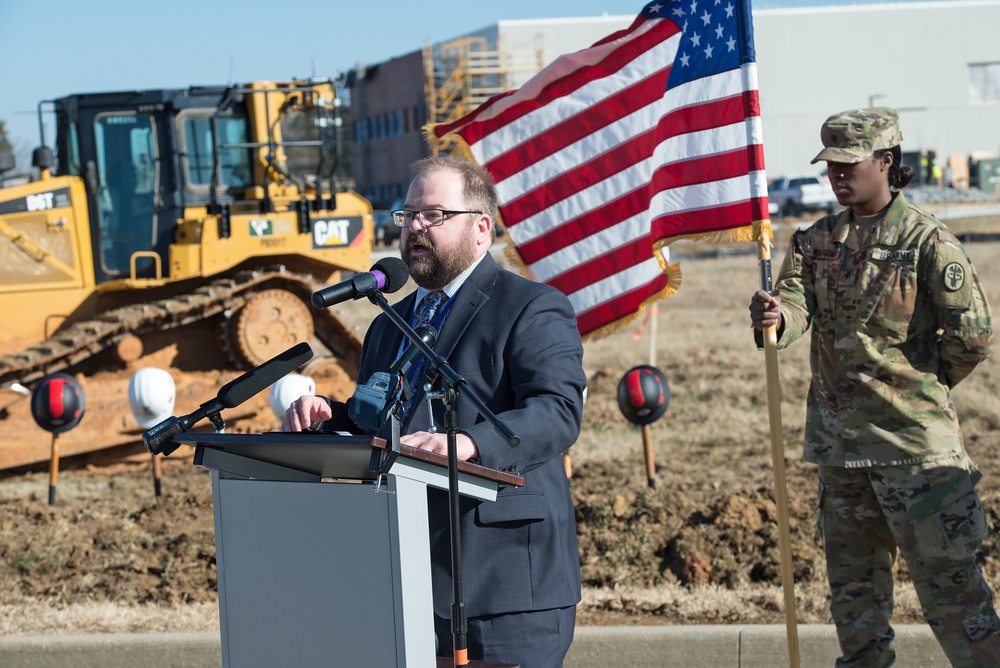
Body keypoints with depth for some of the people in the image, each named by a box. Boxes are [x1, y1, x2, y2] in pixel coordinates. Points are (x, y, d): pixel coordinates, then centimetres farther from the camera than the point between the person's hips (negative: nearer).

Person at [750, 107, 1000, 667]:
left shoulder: (925, 240, -8)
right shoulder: (817, 241, 9)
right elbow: (797, 299, -8)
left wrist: (925, 385, 4)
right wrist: (775, 316, -30)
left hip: (912, 437, -6)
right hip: (839, 434, 6)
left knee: (945, 577, -6)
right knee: (853, 578, 14)